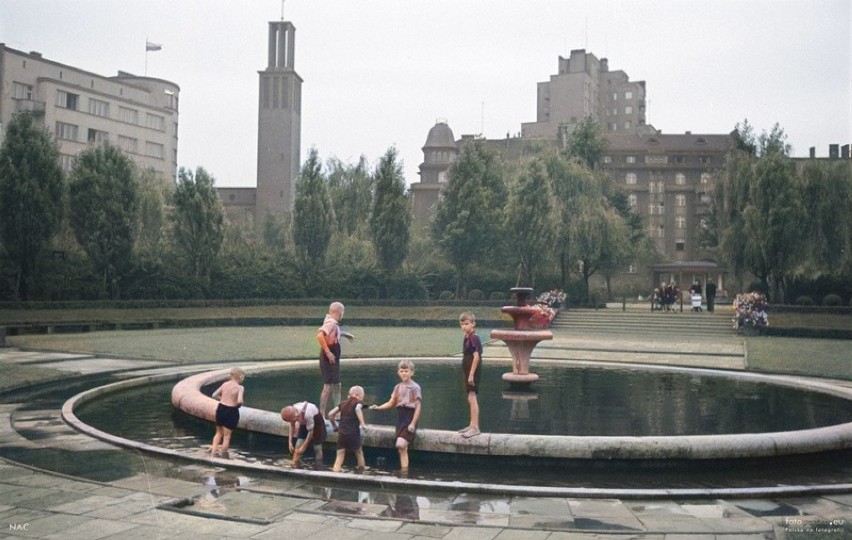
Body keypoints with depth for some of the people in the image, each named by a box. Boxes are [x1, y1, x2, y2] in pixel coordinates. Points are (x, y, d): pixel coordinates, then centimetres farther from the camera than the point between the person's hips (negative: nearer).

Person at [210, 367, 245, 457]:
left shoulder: (225, 384, 4)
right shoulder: (240, 387, -12)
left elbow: (214, 395, 8)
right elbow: (239, 401, -25)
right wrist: (239, 404, -4)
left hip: (221, 408, 5)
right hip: (231, 411, -5)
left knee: (219, 432, 23)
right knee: (227, 435, 8)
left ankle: (213, 451, 19)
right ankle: (223, 455, 16)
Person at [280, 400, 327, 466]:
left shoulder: (307, 414, -42)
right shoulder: (291, 412, -25)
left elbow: (310, 431, -30)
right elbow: (292, 426, -6)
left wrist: (304, 447, -25)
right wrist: (290, 442, -11)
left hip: (316, 420, -5)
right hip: (304, 423, 5)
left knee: (317, 446, -5)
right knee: (298, 445, -3)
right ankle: (294, 466, 5)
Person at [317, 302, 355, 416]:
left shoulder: (333, 323, 10)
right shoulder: (331, 322, -18)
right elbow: (320, 336, -32)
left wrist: (345, 334, 36)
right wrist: (328, 352, -28)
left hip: (334, 359, 10)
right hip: (329, 359, -10)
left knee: (336, 385, 18)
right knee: (328, 386, -7)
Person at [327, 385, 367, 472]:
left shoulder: (343, 404, 16)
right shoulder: (358, 402, 0)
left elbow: (330, 414, 15)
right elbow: (358, 409, -25)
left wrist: (334, 426, 24)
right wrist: (362, 423, -29)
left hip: (341, 433, 4)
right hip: (353, 434, -4)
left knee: (339, 456, 3)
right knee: (359, 452, 18)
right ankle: (362, 469, 24)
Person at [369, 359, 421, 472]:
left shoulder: (415, 388, -7)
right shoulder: (398, 388, 11)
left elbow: (418, 407, -9)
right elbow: (391, 403, 15)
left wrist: (413, 424, -13)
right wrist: (378, 407, 1)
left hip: (410, 418, -6)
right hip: (400, 418, 6)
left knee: (400, 444, -20)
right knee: (402, 448, 5)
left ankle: (404, 470, -9)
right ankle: (403, 470, 9)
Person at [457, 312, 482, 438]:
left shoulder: (474, 338, -16)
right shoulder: (467, 338, 11)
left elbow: (476, 356, -21)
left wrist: (471, 374, -21)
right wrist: (467, 374, 17)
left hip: (473, 371, -9)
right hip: (468, 371, 9)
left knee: (472, 398, -9)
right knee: (471, 398, 14)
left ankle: (475, 427, -7)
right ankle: (472, 425, 22)